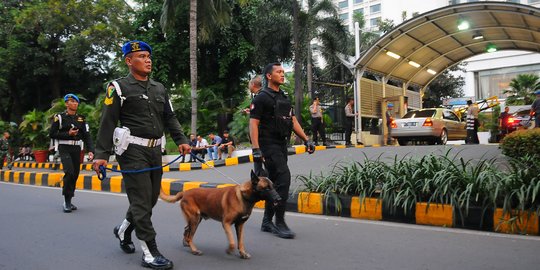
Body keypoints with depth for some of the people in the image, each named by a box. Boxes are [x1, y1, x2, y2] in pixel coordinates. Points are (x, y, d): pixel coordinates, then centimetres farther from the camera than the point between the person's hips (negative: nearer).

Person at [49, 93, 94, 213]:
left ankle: (68, 202, 22)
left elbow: (87, 136, 3)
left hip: (77, 149, 5)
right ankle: (66, 201, -8)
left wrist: (90, 150, -9)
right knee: (69, 172, -20)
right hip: (64, 148, -4)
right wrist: (68, 134, -13)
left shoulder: (81, 119, 10)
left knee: (75, 175, 7)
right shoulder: (60, 117, 0)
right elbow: (52, 134, -2)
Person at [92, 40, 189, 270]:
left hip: (155, 150, 6)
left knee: (151, 198, 13)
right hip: (133, 150, -6)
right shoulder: (119, 87, -2)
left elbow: (170, 118, 15)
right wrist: (101, 154, -13)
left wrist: (181, 140, 0)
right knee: (141, 201, -5)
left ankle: (123, 230, 38)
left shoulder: (159, 88, 15)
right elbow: (108, 122, -6)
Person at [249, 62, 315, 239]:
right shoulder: (261, 98, -5)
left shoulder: (284, 98, 19)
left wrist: (306, 140, 10)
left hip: (281, 146, 8)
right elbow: (253, 124, -12)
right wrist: (256, 149, -21)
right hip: (268, 146, -8)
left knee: (275, 183, 10)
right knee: (284, 177, -17)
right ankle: (279, 222, -9)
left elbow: (293, 121, 19)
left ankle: (267, 222, 20)